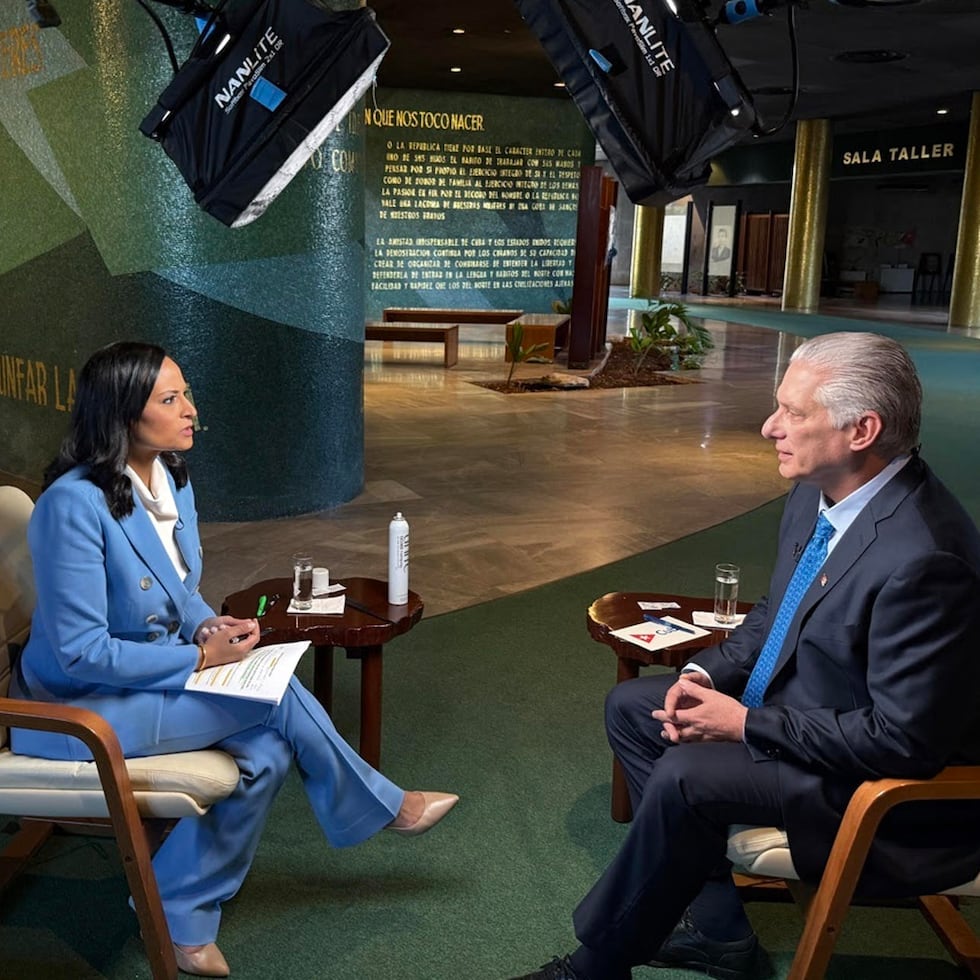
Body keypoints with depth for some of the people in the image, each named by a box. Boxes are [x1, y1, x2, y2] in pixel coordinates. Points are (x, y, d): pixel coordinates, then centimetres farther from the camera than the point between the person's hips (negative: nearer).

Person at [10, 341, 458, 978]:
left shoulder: (172, 479, 1)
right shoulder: (74, 503, -25)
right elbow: (80, 653, -23)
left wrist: (211, 626, -7)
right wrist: (200, 658, -19)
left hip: (161, 674, 8)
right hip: (85, 708, -8)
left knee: (268, 750, -16)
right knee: (277, 696, -19)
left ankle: (183, 914, 2)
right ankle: (382, 807, 7)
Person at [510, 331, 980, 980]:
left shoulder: (924, 556, -31)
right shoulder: (818, 493, -3)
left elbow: (903, 738, -28)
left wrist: (746, 724, -22)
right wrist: (707, 675, -5)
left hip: (882, 782, -10)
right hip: (792, 699, 10)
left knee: (686, 778, -26)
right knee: (631, 706, 8)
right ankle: (717, 927, 11)